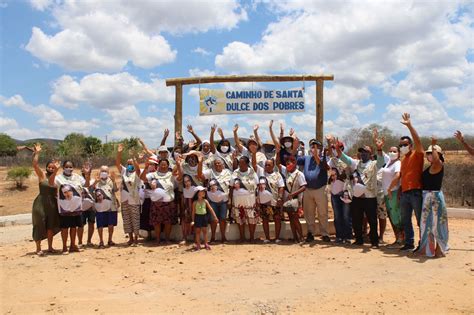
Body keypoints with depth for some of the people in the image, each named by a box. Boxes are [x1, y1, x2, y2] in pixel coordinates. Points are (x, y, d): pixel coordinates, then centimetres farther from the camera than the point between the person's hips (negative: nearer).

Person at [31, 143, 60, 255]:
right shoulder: (42, 175, -3)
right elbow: (35, 165, -18)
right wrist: (37, 153, -20)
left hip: (53, 204, 4)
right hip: (41, 204, -4)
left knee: (51, 226, 11)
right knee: (40, 226, 2)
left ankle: (50, 247, 23)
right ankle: (38, 248, 13)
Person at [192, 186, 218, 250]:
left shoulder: (205, 201, 0)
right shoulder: (195, 202, -5)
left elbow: (210, 209, 2)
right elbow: (193, 211, 0)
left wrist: (214, 216, -1)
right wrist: (193, 220, -1)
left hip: (204, 216, 2)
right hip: (198, 217, -2)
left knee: (204, 231, 9)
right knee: (198, 231, 6)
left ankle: (206, 244, 19)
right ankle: (198, 244, 17)